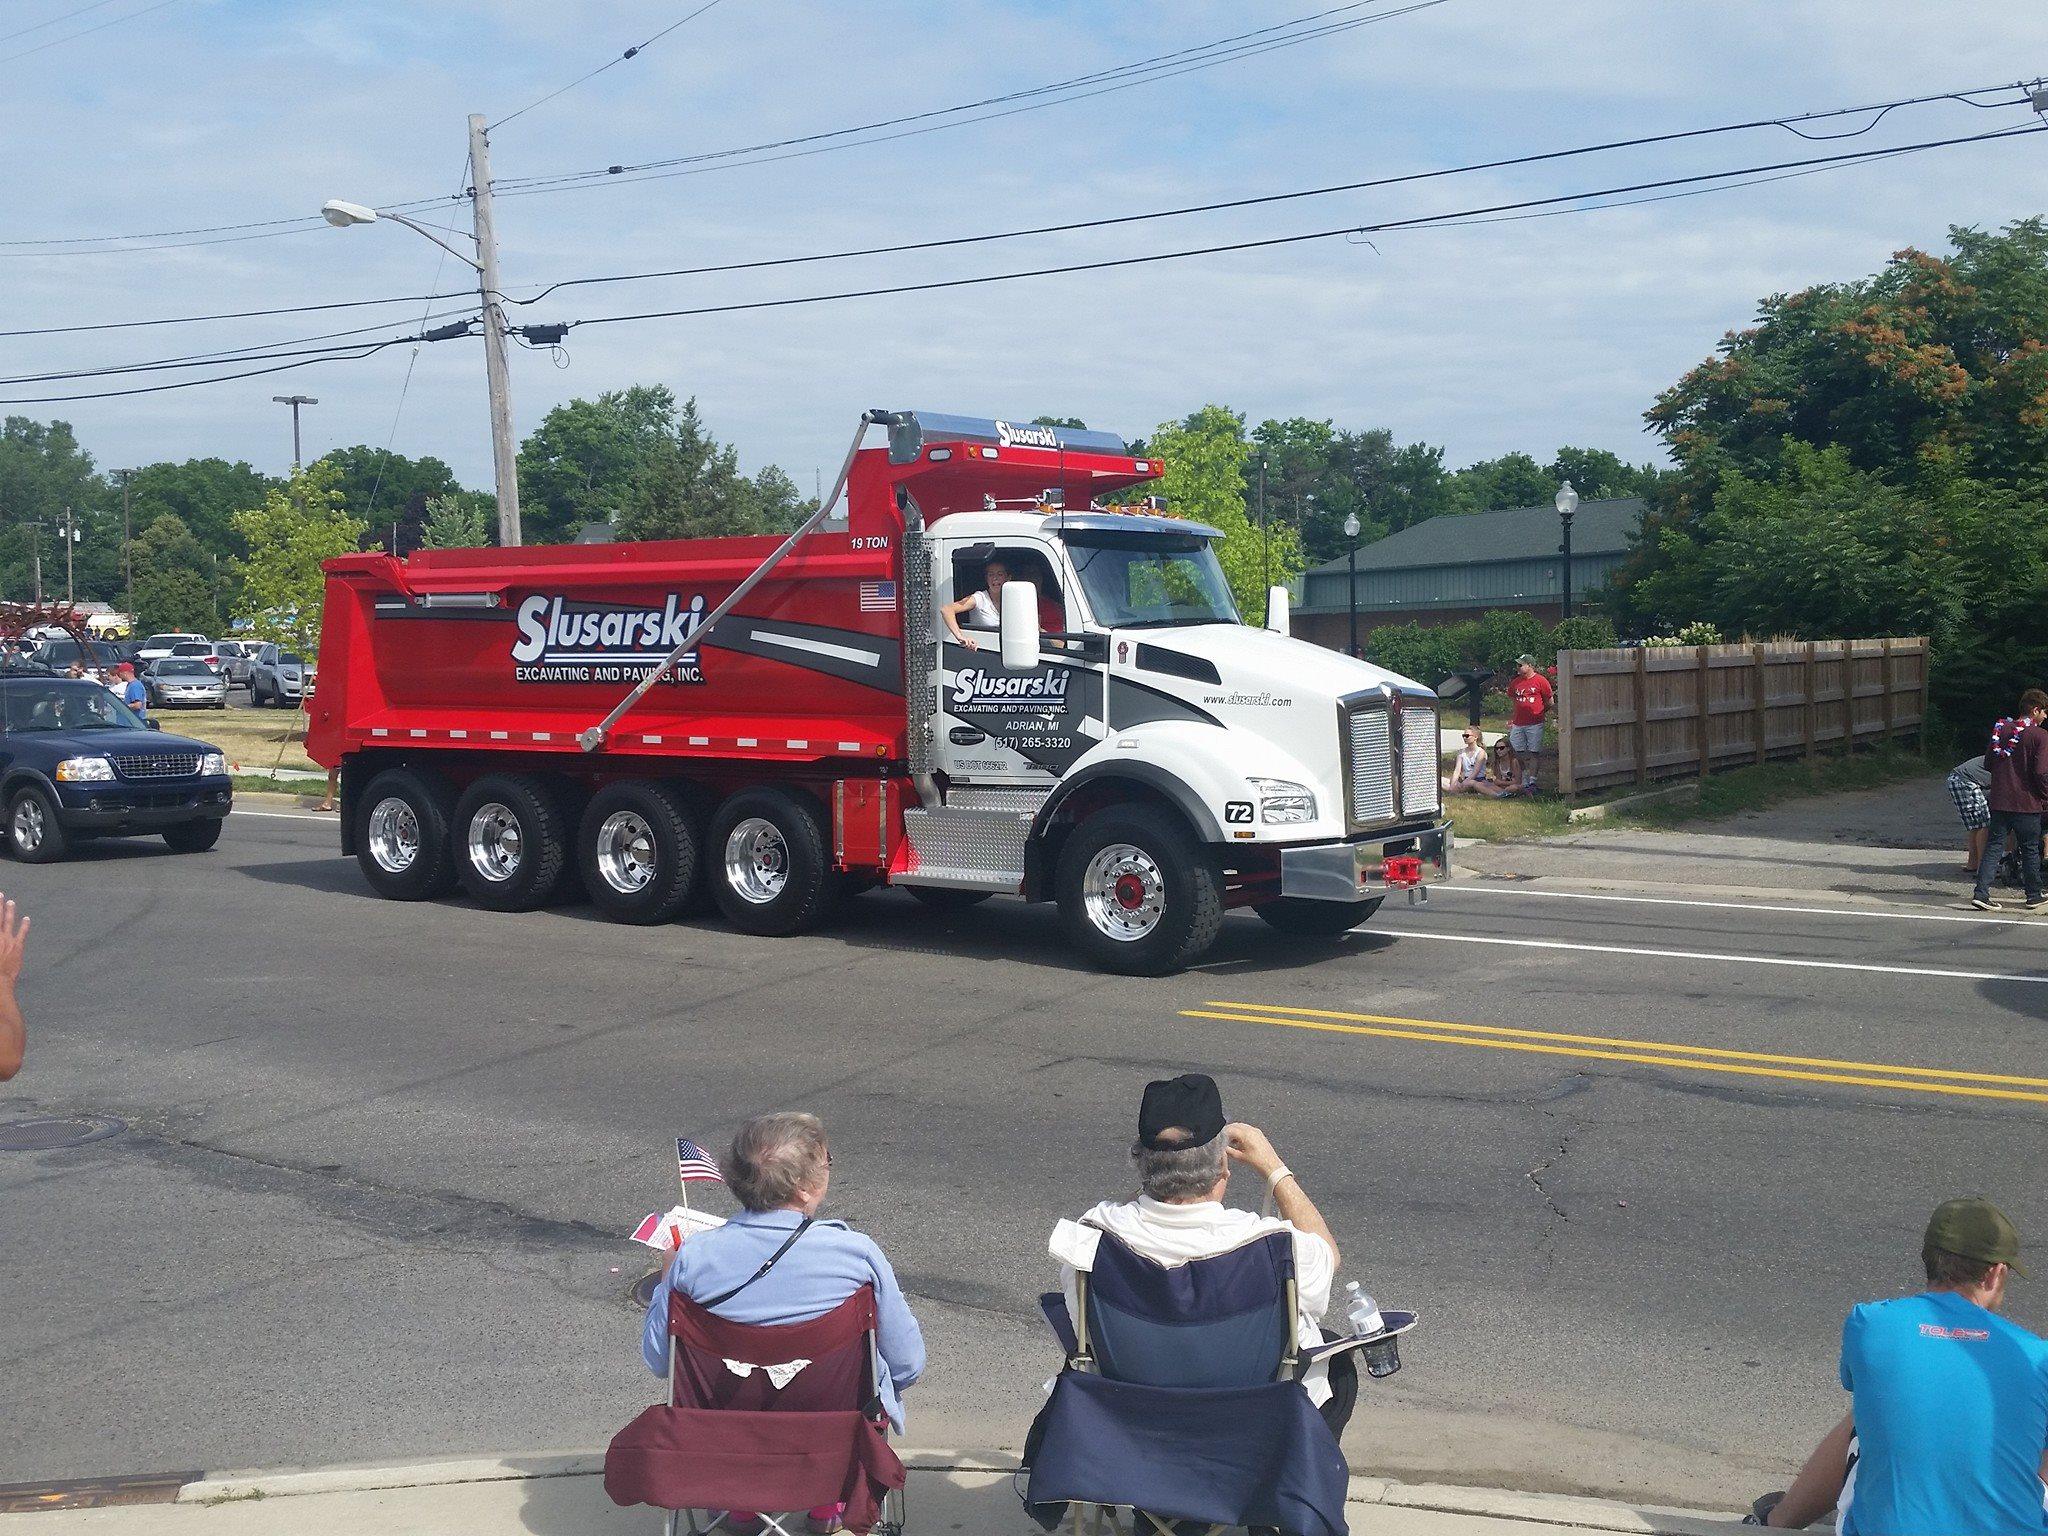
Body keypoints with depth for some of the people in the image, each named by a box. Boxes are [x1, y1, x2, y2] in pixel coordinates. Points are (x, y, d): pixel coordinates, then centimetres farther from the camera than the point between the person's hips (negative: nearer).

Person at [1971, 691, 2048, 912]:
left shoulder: (2001, 729, 5)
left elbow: (1988, 763, 10)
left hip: (1999, 801, 4)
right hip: (2027, 803, -4)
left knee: (1993, 846, 6)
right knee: (2030, 851, 10)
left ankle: (1980, 893, -5)